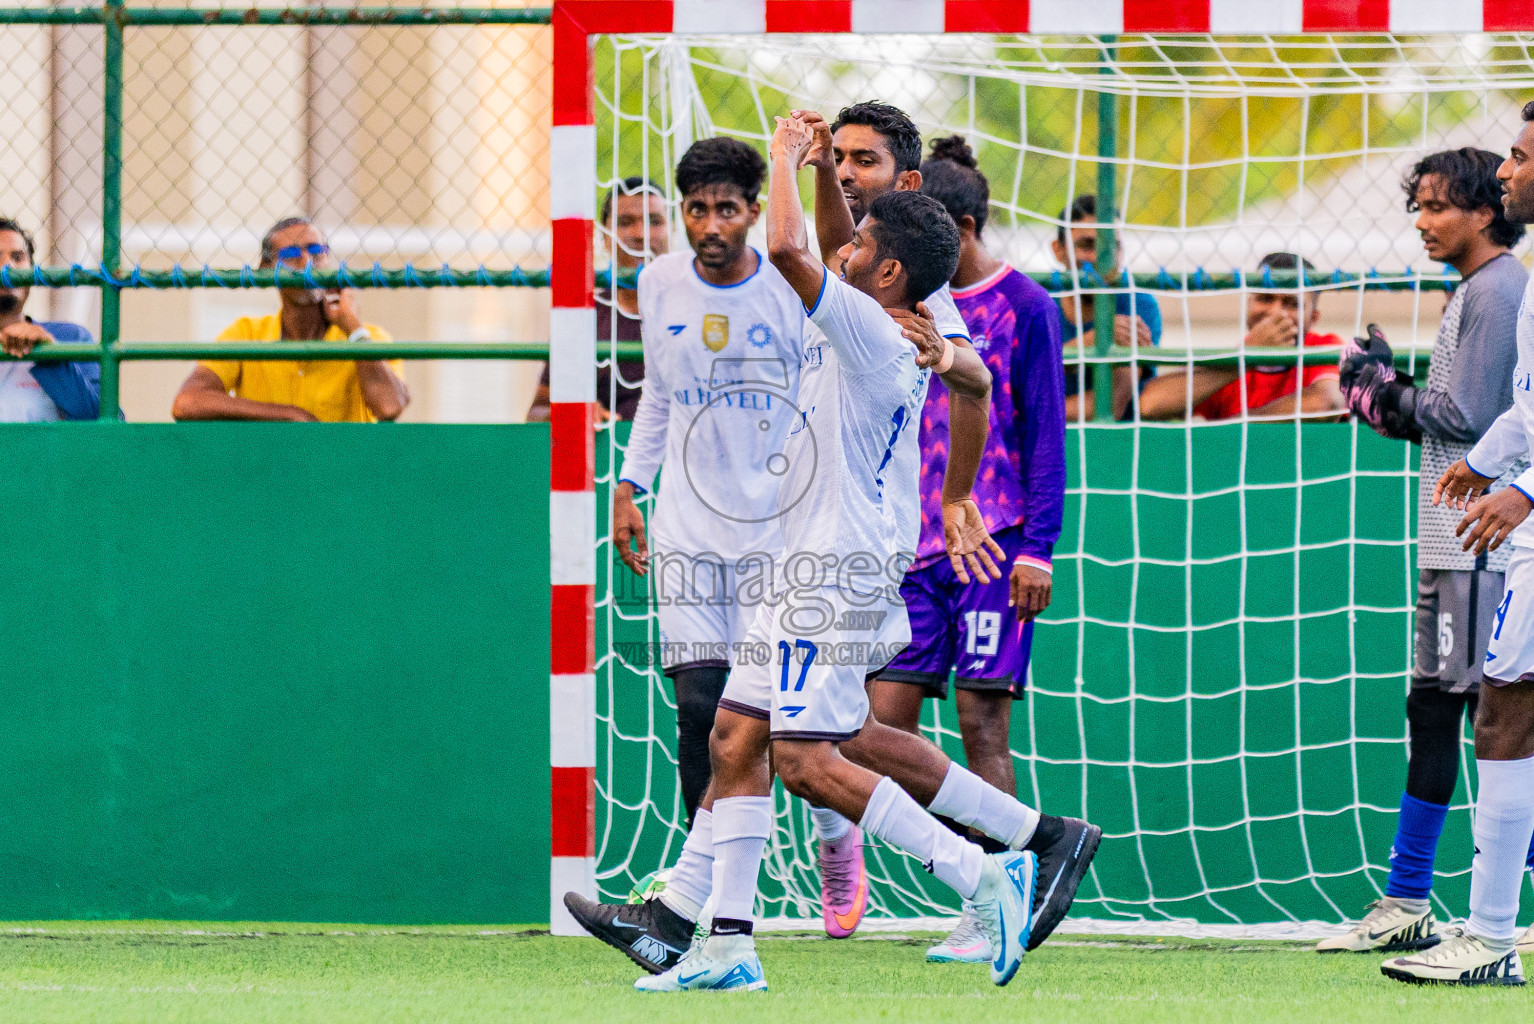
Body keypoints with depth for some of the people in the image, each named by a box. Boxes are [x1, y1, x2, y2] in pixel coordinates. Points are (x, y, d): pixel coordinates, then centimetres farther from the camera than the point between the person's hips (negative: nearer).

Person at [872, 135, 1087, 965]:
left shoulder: (1023, 307, -3)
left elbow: (1045, 434, -6)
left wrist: (1036, 546, -11)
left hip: (992, 545, -6)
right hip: (914, 546, 6)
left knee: (980, 724, -6)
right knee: (887, 717, -4)